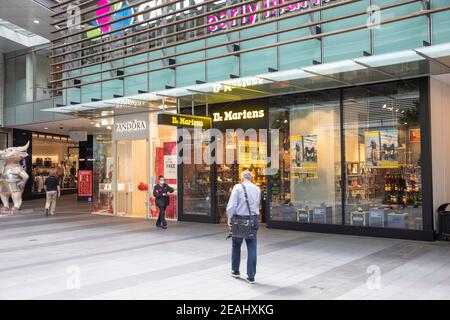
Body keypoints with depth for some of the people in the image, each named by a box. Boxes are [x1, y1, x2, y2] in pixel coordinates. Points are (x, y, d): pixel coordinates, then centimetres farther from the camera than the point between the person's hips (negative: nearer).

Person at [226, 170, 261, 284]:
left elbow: (231, 206, -12)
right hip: (253, 219, 3)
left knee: (236, 245, 16)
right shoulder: (257, 189, 7)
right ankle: (251, 276, 3)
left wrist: (229, 220, -5)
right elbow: (257, 205, 11)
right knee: (252, 248, 4)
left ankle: (235, 271, 30)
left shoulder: (238, 187, -6)